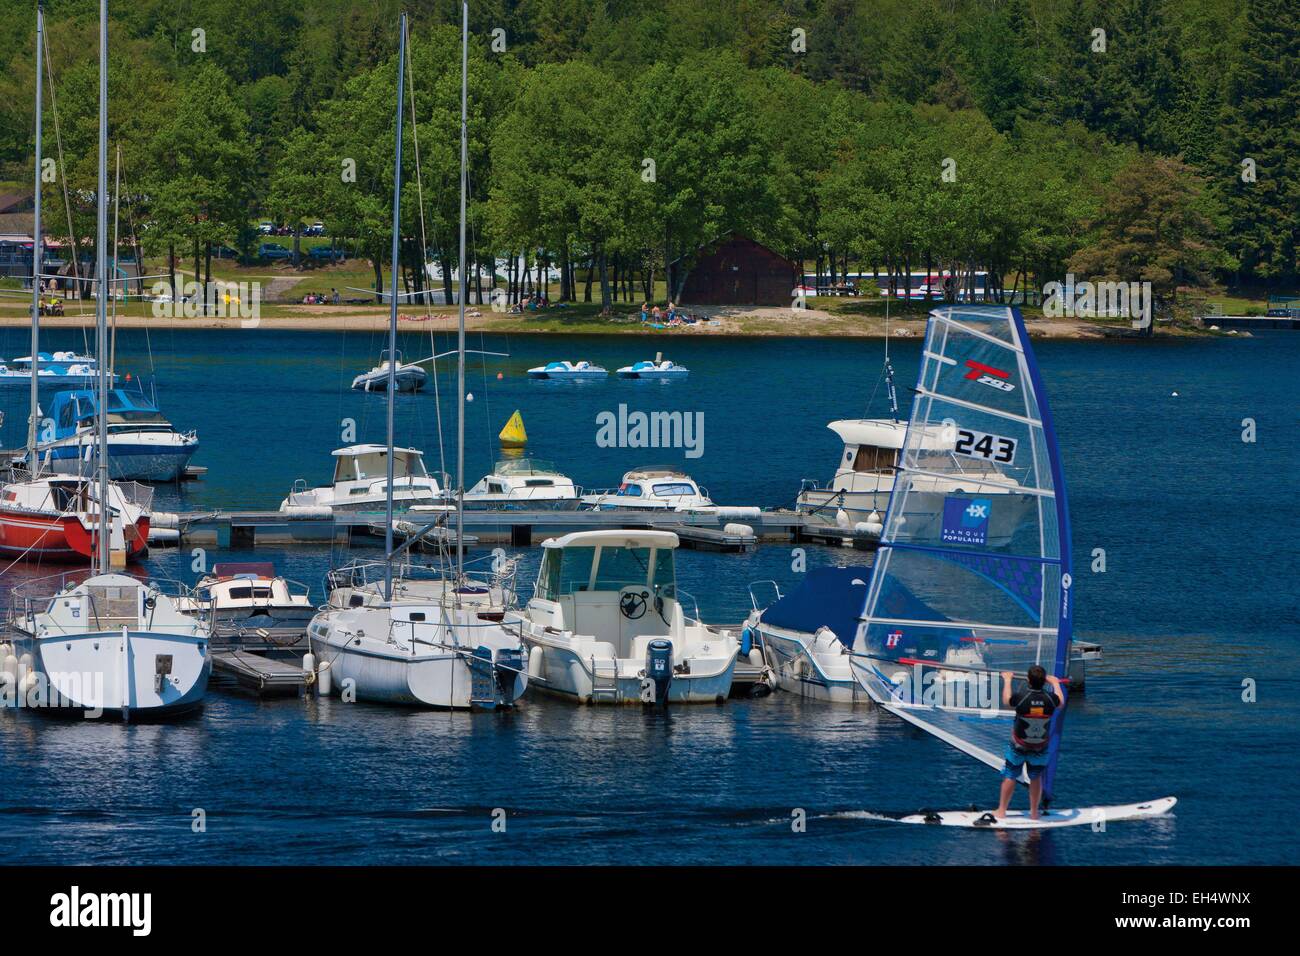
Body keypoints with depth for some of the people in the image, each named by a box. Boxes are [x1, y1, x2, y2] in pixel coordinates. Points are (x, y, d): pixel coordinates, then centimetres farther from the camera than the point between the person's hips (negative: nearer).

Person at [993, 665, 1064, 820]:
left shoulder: (1020, 696, -24)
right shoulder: (1050, 698, -19)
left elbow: (1006, 701, 0)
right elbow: (1061, 702, 7)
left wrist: (1007, 680, 15)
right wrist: (1055, 683, 25)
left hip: (1018, 747, -1)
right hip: (1040, 748, 1)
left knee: (1010, 777, 13)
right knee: (1036, 777, 17)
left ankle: (1001, 810, 20)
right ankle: (1034, 812, 21)